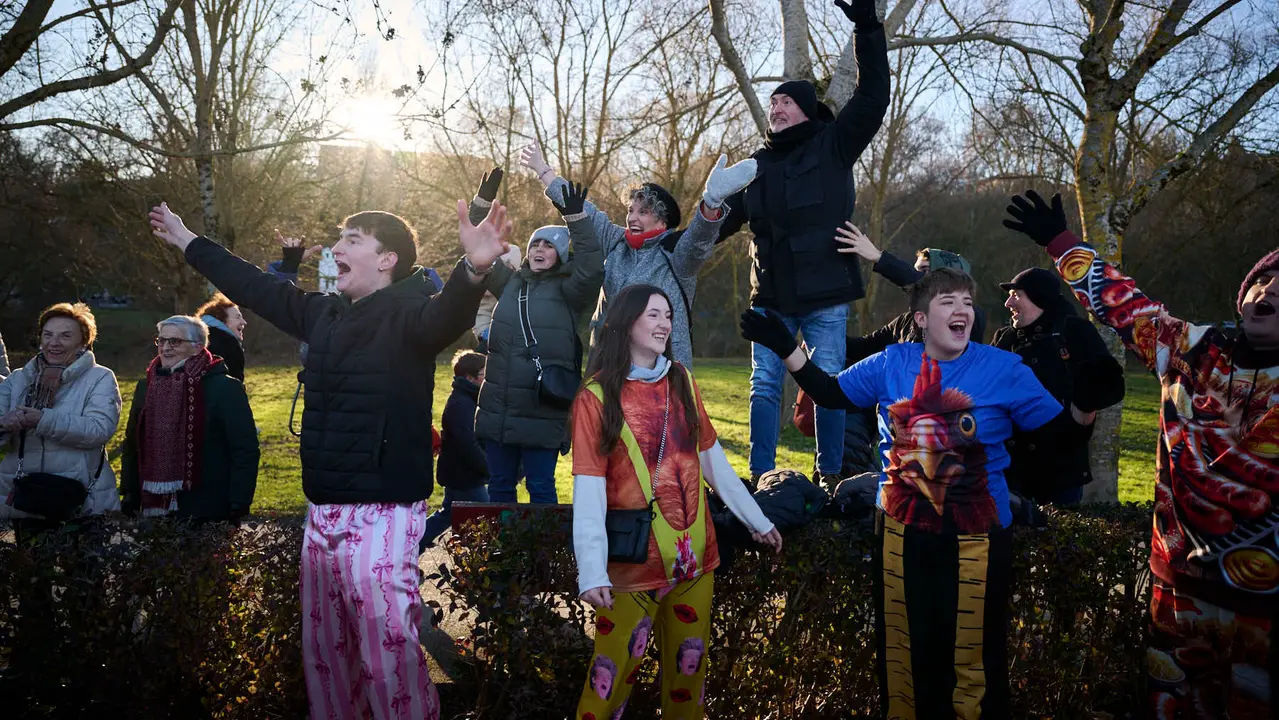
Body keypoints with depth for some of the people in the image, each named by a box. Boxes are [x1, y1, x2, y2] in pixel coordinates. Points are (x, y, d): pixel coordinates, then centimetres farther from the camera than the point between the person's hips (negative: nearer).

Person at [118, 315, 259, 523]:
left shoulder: (224, 388, -8)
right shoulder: (146, 387, 11)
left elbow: (244, 450, -11)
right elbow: (131, 447, 16)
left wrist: (239, 506, -15)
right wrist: (130, 498, 10)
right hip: (154, 509, 5)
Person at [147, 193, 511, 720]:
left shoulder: (406, 312, -10)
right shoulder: (325, 313, 12)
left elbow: (445, 316, -33)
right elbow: (257, 289, 25)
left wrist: (474, 269, -55)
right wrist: (188, 242, 36)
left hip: (381, 516, -8)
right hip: (322, 513, 8)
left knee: (390, 657, -8)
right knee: (323, 657, 19)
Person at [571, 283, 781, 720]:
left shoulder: (682, 382, 8)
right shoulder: (596, 397, -8)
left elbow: (712, 459, 13)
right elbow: (589, 491, -14)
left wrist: (756, 519, 14)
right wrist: (591, 570, -23)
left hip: (695, 554, 5)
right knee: (614, 672, 1)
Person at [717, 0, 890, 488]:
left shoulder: (833, 146, 1)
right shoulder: (757, 165, 12)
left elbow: (873, 99, -8)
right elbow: (723, 217, 14)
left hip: (825, 294, -3)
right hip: (770, 296, 4)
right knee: (764, 387, 4)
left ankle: (830, 475, 16)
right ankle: (761, 476, 11)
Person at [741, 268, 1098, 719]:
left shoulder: (1005, 369, -6)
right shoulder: (892, 363, 0)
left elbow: (1061, 432, -7)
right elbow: (831, 393, 9)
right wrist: (785, 348, 0)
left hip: (975, 537, -2)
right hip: (901, 531, 3)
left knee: (974, 661, 8)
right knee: (904, 653, 18)